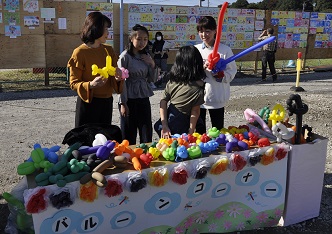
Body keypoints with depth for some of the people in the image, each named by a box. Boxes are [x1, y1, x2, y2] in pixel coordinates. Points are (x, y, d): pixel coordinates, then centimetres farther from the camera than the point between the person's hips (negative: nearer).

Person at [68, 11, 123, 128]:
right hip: (88, 102, -6)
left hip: (107, 102, 6)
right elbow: (74, 83, -8)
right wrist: (90, 85, -27)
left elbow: (113, 75, 14)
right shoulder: (79, 53, -9)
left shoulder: (109, 50, 8)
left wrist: (117, 78, -10)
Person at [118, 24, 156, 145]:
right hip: (130, 100, -5)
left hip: (144, 99, 6)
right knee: (129, 136, 4)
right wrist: (123, 103, -12)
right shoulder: (125, 56, -8)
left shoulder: (146, 56, 10)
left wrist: (152, 64, -1)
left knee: (147, 136, 9)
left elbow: (151, 80, 14)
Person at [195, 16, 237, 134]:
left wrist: (220, 74, -23)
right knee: (199, 130, 14)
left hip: (217, 97, -2)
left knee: (218, 130, 10)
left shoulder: (225, 50, -3)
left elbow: (232, 72, -5)